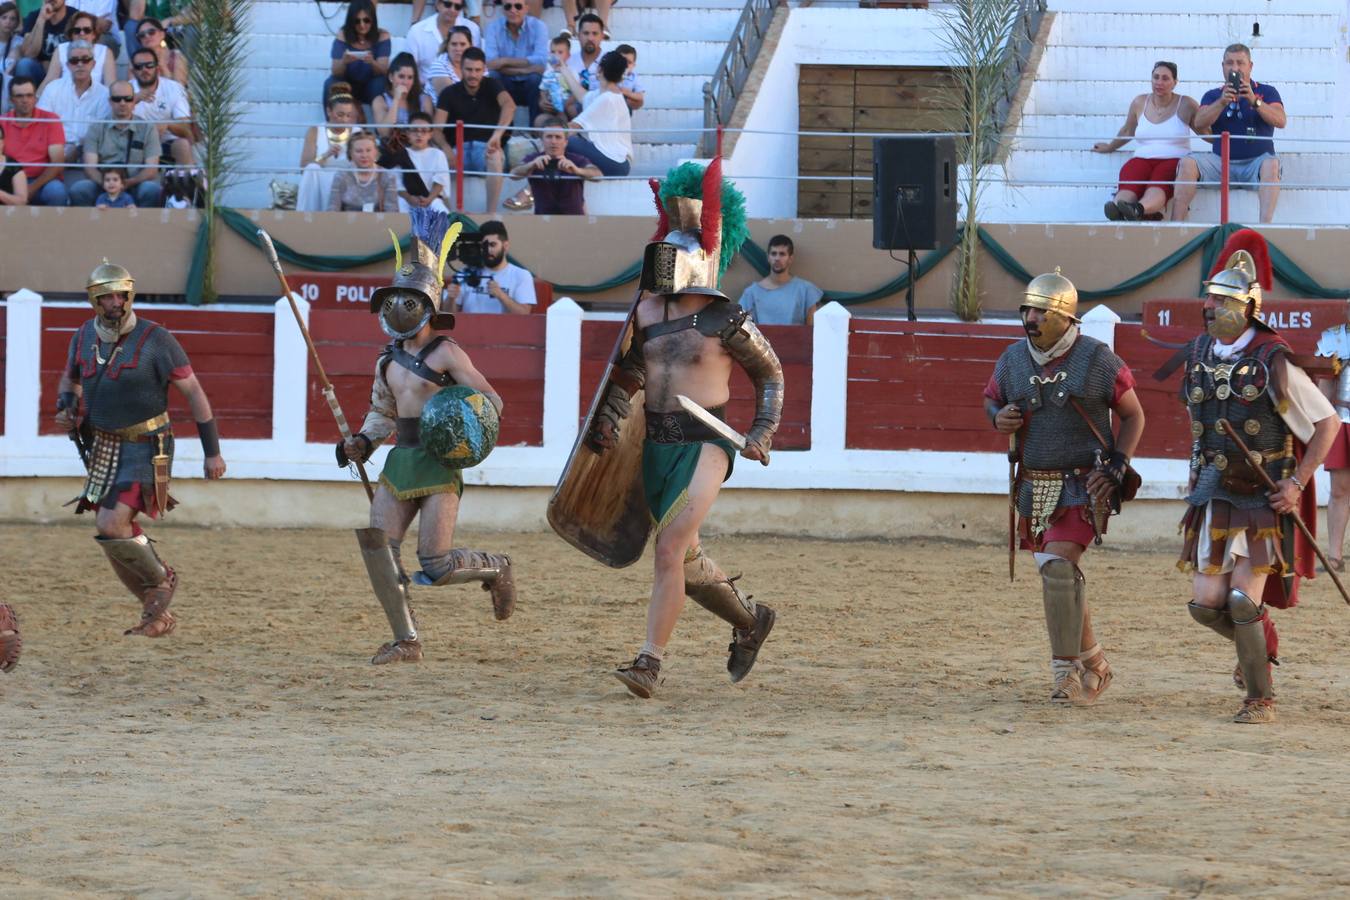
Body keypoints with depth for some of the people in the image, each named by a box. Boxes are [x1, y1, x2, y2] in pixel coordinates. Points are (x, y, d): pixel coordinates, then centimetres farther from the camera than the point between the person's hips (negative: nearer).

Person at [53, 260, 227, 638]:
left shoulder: (155, 339, -14)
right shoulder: (84, 336, 2)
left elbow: (193, 391, -9)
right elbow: (70, 378, 23)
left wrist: (212, 451, -10)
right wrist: (65, 406, -1)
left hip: (144, 450, -6)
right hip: (102, 448, 6)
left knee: (111, 525, -21)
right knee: (120, 545, 8)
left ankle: (160, 580, 4)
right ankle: (158, 613, 23)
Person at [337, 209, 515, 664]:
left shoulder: (446, 354, -8)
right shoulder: (389, 360, 13)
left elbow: (490, 399, -6)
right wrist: (362, 442, 9)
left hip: (438, 463, -7)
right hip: (398, 462, 7)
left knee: (437, 563, -10)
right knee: (377, 547, -8)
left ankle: (496, 568, 22)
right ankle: (406, 640, -1)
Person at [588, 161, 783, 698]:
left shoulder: (727, 322, -8)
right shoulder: (647, 312, 6)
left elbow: (770, 375, 4)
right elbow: (628, 373, 16)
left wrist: (762, 435, -2)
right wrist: (607, 420, 1)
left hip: (705, 445, -7)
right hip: (656, 446, 7)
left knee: (669, 548, -18)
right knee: (684, 559, 16)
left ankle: (649, 664, -18)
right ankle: (750, 621, 40)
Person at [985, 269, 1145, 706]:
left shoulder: (1097, 360, -8)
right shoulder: (1012, 360, 4)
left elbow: (1133, 415, 2)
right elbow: (991, 400, 20)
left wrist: (1117, 466, -9)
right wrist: (999, 418, -5)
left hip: (1083, 486, -6)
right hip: (1034, 486, 6)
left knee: (1058, 567, -21)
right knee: (1059, 577, 11)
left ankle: (1067, 673, -16)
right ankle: (1094, 665, 28)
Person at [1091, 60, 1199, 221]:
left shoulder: (1185, 105, 9)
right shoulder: (1139, 103, 17)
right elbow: (1127, 131, 35)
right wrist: (1110, 147, 47)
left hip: (1173, 161, -3)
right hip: (1142, 159, 3)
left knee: (1157, 187, -40)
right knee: (1129, 185, -36)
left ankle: (1139, 209, -73)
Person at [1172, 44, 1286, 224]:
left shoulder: (1266, 92, 11)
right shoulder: (1213, 96, 16)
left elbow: (1280, 121, -6)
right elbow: (1199, 124, -2)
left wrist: (1254, 101, -20)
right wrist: (1222, 102, -17)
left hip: (1255, 162, -2)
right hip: (1221, 161, 2)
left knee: (1271, 164, -35)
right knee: (1188, 163, -23)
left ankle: (1265, 224, -47)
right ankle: (1176, 224, -29)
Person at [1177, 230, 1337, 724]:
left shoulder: (1273, 362, -15)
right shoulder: (1198, 354, 3)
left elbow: (1328, 423, -9)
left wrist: (1297, 483, -14)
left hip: (1265, 502, -6)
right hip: (1214, 498, 6)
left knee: (1243, 601, -12)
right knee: (1206, 604, 2)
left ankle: (1260, 699, 4)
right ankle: (1261, 643, 34)